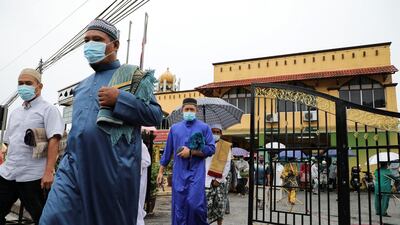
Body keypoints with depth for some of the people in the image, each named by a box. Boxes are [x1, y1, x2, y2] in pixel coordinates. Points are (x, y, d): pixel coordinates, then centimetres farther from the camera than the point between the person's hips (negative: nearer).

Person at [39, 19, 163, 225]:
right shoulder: (82, 86, 21)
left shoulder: (131, 75, 2)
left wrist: (120, 99, -16)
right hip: (75, 164, 5)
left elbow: (155, 114, -6)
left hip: (114, 169, -5)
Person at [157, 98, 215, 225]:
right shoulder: (174, 128, 12)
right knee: (179, 207, 5)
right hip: (179, 173, 3)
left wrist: (191, 152, -12)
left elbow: (211, 149, -4)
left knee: (195, 204, -10)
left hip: (197, 172, -3)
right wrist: (161, 172, 12)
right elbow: (167, 152, 14)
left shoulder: (204, 127, 3)